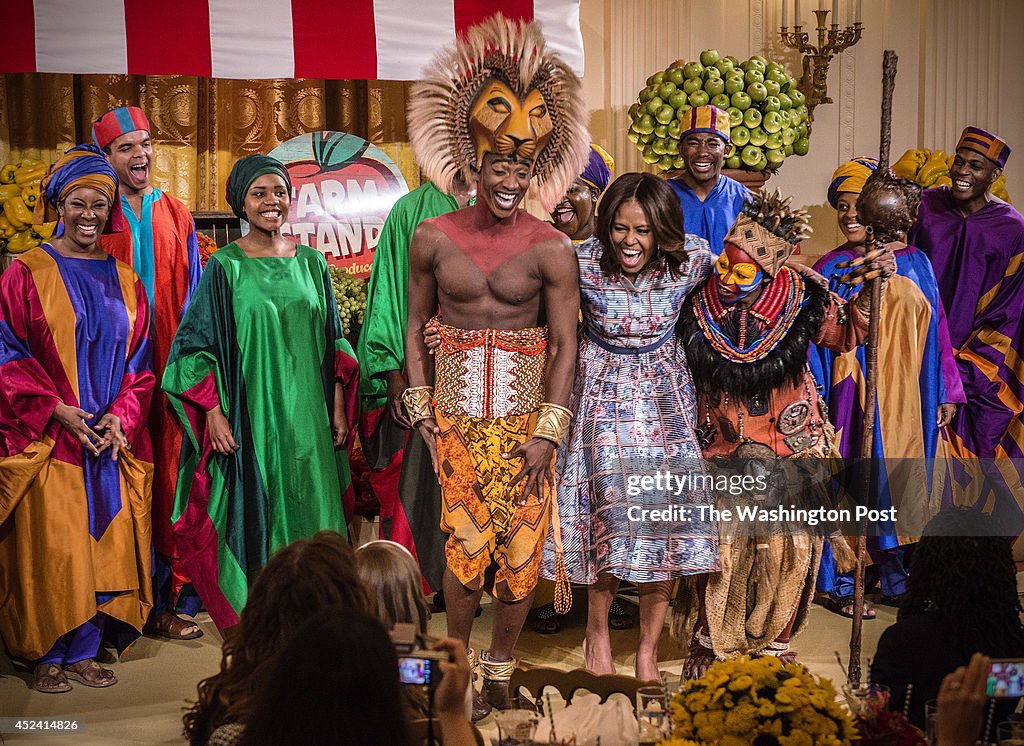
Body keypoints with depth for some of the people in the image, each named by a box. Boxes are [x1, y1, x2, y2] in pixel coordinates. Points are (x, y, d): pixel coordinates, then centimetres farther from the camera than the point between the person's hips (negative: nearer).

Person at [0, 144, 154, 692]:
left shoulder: (124, 281, 11)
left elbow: (138, 360, 9)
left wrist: (120, 416, -6)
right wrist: (56, 409, -14)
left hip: (112, 437, 4)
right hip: (45, 440, -4)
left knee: (103, 545, 4)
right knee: (50, 548, -2)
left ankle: (84, 651, 16)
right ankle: (46, 657, 11)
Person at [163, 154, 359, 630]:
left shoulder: (311, 262, 9)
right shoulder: (225, 266, -3)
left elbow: (333, 341, 13)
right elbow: (196, 342, -3)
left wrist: (339, 407, 8)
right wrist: (214, 412, -11)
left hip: (307, 416, 4)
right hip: (250, 416, -3)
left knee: (310, 518, 6)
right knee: (256, 518, 2)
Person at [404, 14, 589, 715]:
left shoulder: (551, 247, -4)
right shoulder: (433, 237, 1)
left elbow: (565, 343, -4)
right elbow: (416, 328, 9)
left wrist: (548, 431, -9)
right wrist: (421, 410, 4)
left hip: (526, 412, 0)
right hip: (457, 411, 1)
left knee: (521, 548, 2)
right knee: (467, 544, -4)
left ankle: (500, 667, 21)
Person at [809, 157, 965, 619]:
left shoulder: (914, 263, 7)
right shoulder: (829, 269, 0)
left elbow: (935, 329, 9)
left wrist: (945, 392, 7)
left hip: (905, 395, 3)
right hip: (851, 392, -3)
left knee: (902, 482, 8)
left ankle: (897, 580, 22)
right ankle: (841, 584, 12)